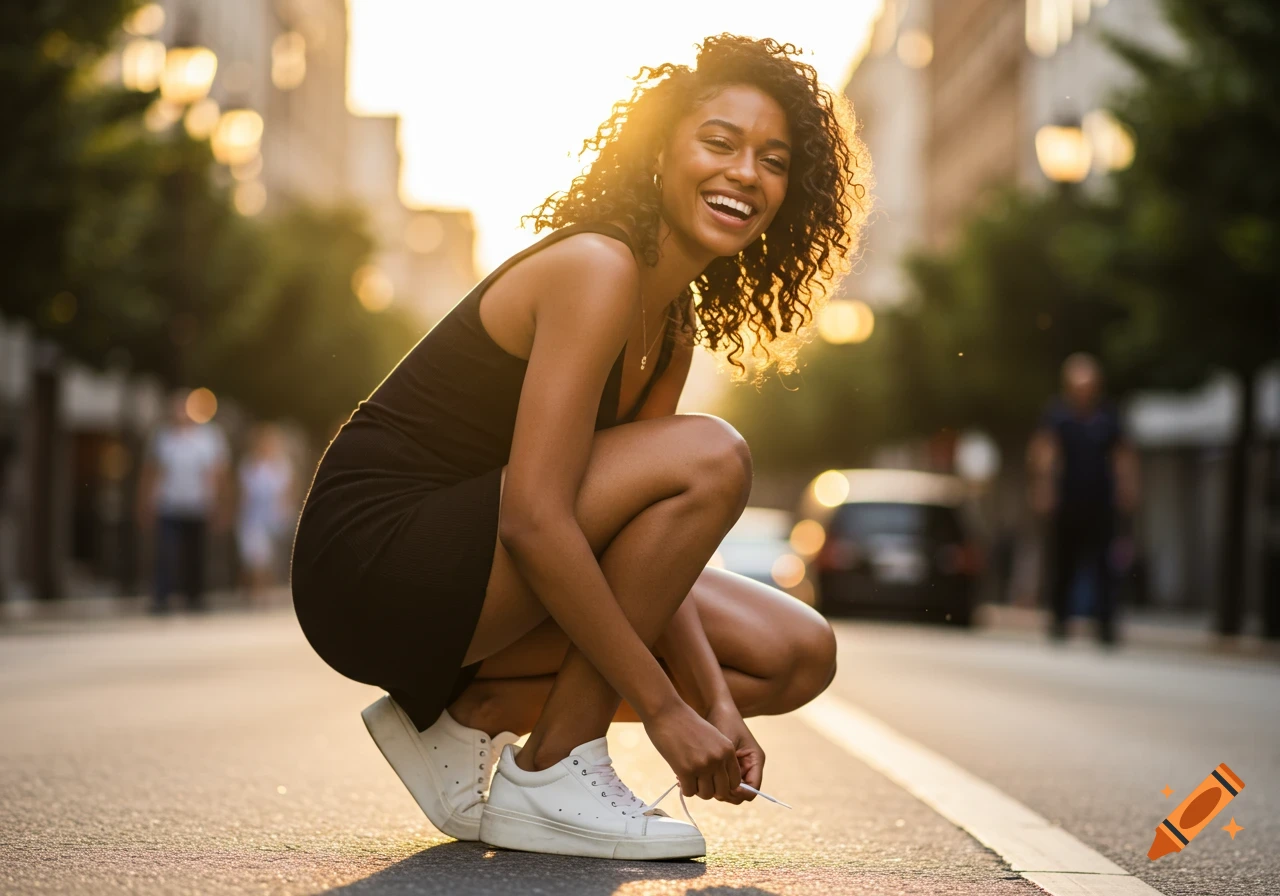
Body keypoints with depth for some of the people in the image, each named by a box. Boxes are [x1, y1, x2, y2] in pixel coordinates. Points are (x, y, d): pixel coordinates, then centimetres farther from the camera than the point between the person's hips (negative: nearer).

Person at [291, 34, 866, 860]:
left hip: (462, 581, 9)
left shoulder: (676, 326, 9)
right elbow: (535, 519, -27)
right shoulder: (597, 270, -19)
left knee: (798, 657, 6)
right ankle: (552, 776, -14)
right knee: (710, 460, -24)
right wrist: (664, 707, -23)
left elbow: (648, 545, 5)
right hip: (372, 557, -9)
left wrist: (716, 702, -8)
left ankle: (473, 714, 6)